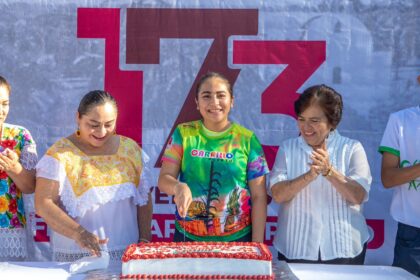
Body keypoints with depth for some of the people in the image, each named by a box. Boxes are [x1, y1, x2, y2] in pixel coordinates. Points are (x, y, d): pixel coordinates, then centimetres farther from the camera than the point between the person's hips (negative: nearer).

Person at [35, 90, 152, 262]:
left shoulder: (130, 148, 5)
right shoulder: (60, 154, -6)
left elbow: (144, 199, 9)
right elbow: (43, 204, -12)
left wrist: (144, 239, -1)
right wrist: (78, 233, -24)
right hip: (76, 256, -3)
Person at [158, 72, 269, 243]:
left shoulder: (247, 139, -4)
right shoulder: (183, 133, -1)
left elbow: (259, 196, -2)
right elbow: (164, 179, -3)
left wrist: (257, 244, -5)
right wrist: (179, 187, -26)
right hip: (188, 237, 1)